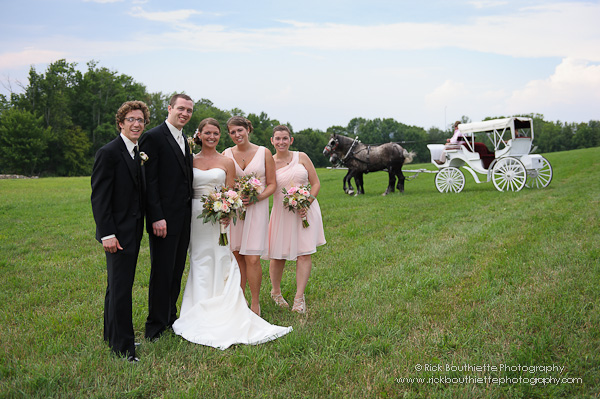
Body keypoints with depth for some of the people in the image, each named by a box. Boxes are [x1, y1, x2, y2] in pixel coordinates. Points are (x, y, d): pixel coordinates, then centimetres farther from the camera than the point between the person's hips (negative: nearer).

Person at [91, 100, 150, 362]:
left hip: (133, 232, 9)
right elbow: (99, 197, -16)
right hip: (118, 233, -9)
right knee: (121, 287, -5)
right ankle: (123, 347, 4)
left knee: (118, 285, 18)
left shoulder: (138, 153, 12)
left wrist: (140, 227, 13)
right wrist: (107, 234, -21)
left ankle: (112, 335, 32)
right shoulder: (109, 153, -13)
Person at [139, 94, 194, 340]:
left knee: (177, 271, 15)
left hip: (184, 218, 8)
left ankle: (170, 318, 27)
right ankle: (156, 326, 10)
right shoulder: (154, 137, -10)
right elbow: (149, 181, -15)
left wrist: (190, 213, 14)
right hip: (164, 218, -8)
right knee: (162, 272, -1)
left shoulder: (184, 140, 16)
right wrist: (156, 217, -20)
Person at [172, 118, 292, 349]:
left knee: (220, 262, -3)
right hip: (194, 216, 1)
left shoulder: (226, 162, 5)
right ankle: (200, 313, 12)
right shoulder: (191, 161, 8)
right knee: (199, 263, 4)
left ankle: (220, 312, 4)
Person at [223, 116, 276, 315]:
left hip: (256, 209, -2)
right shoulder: (226, 154, 5)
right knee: (237, 257, 6)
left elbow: (272, 184, 2)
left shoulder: (264, 153, 1)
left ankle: (255, 303, 6)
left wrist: (257, 197, -15)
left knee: (252, 259, -9)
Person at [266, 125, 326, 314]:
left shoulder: (301, 157, 2)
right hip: (282, 211, 0)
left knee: (305, 253, -7)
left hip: (306, 209, 0)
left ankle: (299, 298, -1)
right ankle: (276, 291, 29)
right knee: (278, 255, 4)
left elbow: (316, 183, 2)